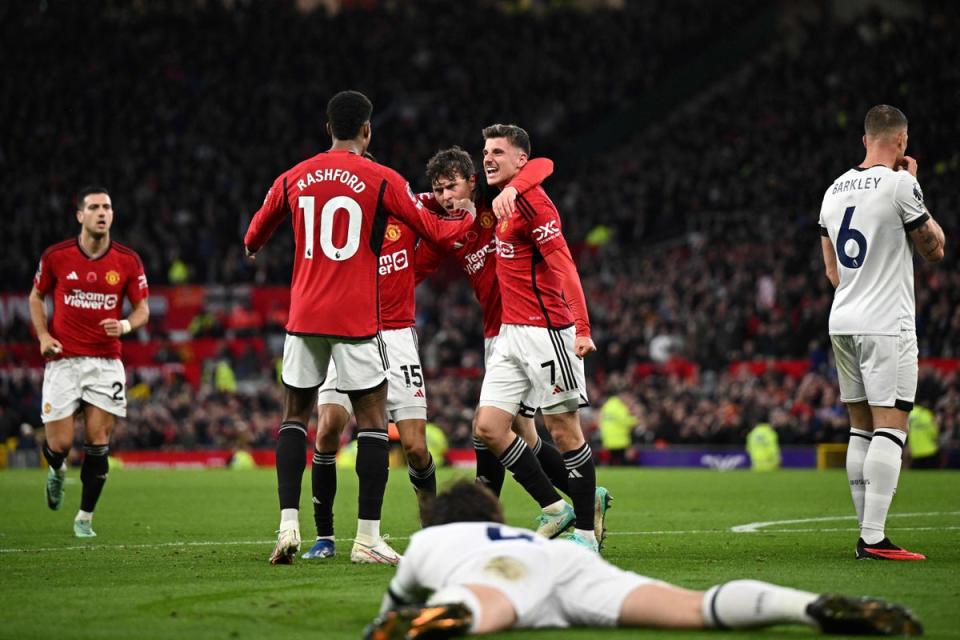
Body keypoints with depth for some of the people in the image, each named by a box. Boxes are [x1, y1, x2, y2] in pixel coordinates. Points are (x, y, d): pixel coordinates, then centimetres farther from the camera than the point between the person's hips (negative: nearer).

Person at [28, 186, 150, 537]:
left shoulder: (128, 261, -1)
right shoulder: (55, 256, -3)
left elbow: (142, 309, 7)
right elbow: (36, 297, 12)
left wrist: (126, 325, -16)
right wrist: (43, 335, -3)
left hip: (106, 360, 1)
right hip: (62, 360, -1)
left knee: (98, 440, -5)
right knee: (59, 444, -4)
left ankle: (85, 518, 10)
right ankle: (57, 471, 35)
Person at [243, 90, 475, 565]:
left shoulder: (293, 179, 8)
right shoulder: (381, 180, -3)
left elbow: (255, 235, 24)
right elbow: (434, 231, 5)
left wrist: (251, 249, 48)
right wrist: (471, 219, 26)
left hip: (304, 315, 3)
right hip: (356, 319, -3)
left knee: (295, 416, 12)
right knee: (372, 419, 3)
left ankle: (288, 525, -1)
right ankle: (367, 535, 0)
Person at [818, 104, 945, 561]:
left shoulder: (835, 190, 12)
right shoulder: (900, 185, -10)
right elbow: (934, 249, -1)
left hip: (843, 323, 7)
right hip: (887, 326, -7)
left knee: (862, 428, 11)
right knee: (891, 427, -8)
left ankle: (867, 534, 10)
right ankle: (874, 537, -16)